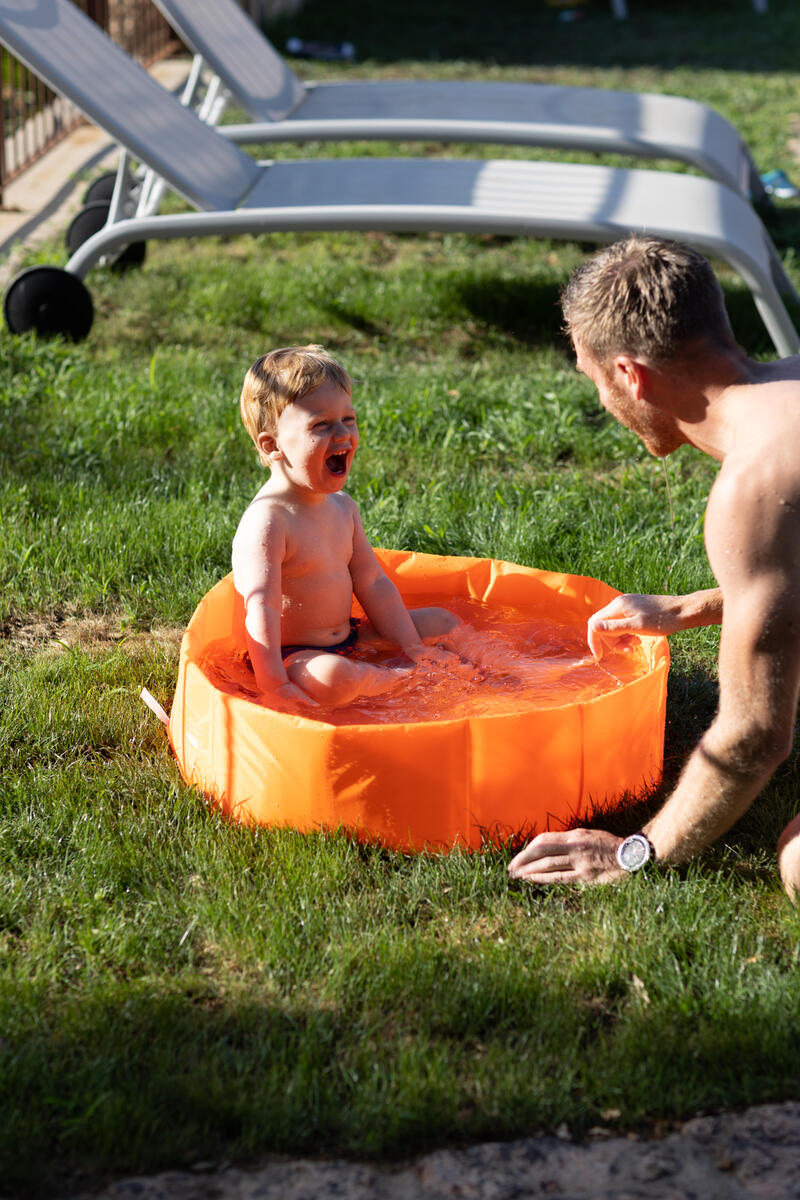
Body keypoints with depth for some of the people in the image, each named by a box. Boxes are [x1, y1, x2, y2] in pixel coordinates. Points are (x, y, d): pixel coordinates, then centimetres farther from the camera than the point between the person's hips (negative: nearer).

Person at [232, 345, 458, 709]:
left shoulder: (342, 507, 6)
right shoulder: (267, 521, -23)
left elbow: (372, 583, 10)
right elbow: (260, 608, -29)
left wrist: (411, 646, 4)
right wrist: (274, 686, -35)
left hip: (348, 639, 9)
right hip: (291, 656, -9)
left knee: (442, 622, 17)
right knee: (332, 679, -40)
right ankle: (404, 679, -14)